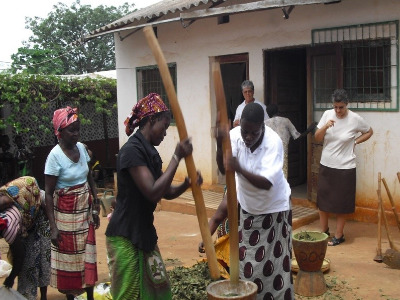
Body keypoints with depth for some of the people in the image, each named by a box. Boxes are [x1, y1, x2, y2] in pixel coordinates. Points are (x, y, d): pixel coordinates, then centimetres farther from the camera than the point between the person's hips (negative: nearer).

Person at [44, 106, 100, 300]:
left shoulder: (81, 148, -1)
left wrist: (96, 206, 7)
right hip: (66, 213, -5)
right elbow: (48, 193, -15)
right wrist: (53, 227, -17)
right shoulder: (55, 156, -17)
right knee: (69, 257, 8)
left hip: (85, 211, 5)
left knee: (88, 254, 11)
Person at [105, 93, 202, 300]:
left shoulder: (149, 152, 9)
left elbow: (167, 192, 13)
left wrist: (187, 183, -7)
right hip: (125, 236, -9)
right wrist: (177, 157, -22)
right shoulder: (132, 150, -19)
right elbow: (153, 193, -26)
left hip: (144, 232, 9)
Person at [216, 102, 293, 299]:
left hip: (273, 207, -3)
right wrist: (220, 145, -41)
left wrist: (240, 170, -48)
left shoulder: (274, 142, -27)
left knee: (272, 264, 2)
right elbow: (224, 170, -24)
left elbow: (266, 183, -34)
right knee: (246, 261, 11)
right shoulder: (234, 135, -17)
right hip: (246, 205, 4)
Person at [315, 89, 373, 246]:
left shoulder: (355, 119, -10)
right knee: (323, 200, 11)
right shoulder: (327, 114, -4)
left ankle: (338, 235, 19)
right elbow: (317, 138, -4)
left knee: (341, 203, 5)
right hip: (326, 165, 3)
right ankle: (324, 231, 29)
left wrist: (355, 141, -6)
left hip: (345, 168, -3)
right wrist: (325, 127, -22)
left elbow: (369, 132, 8)